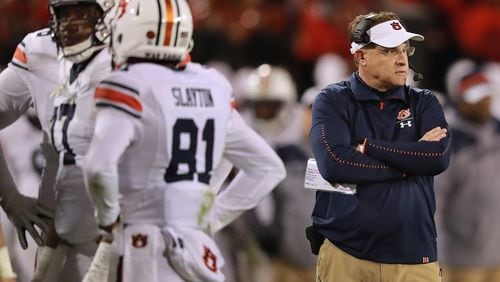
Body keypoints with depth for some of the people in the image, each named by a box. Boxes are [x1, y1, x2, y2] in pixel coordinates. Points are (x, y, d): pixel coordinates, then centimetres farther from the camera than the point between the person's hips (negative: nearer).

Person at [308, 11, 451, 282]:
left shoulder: (423, 103, 9)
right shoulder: (333, 101, 2)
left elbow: (439, 157, -9)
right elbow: (334, 164, -14)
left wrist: (367, 147, -11)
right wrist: (410, 162, -9)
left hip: (413, 254, 2)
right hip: (345, 252, -2)